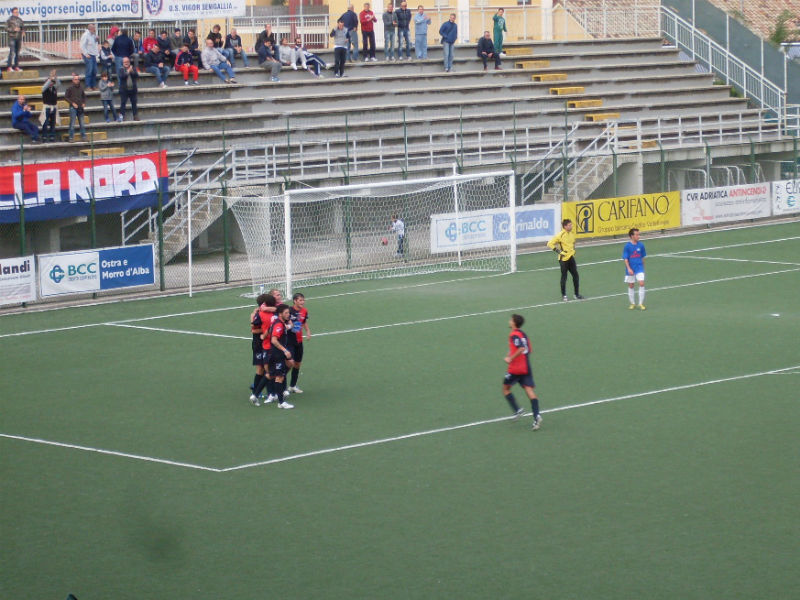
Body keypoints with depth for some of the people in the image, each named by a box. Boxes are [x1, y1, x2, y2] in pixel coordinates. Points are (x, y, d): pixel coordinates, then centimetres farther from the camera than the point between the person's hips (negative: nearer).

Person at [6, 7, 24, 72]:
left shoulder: (20, 20, 13)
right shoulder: (10, 20, -2)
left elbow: (23, 27, 21)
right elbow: (6, 29, -6)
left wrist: (23, 32, 0)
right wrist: (14, 29, -18)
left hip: (19, 38, 6)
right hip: (12, 38, -6)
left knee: (17, 53, 7)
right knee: (12, 52, -12)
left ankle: (16, 66, 12)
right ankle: (9, 66, -11)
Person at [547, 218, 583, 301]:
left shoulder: (572, 233, 5)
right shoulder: (560, 235, -17)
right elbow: (550, 244, -15)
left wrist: (573, 250, 14)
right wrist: (559, 252, -16)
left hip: (571, 257, 6)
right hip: (564, 259, -6)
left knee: (575, 275, 4)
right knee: (564, 277, 2)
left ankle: (577, 294, 13)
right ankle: (564, 295, 14)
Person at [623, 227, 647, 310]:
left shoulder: (641, 245, 0)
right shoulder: (627, 246, -9)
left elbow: (642, 257, 11)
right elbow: (625, 259, -9)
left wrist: (643, 267, 16)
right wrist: (629, 269, -19)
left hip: (639, 268, 1)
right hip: (630, 270, -1)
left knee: (641, 283, -13)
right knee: (631, 286, 9)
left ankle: (641, 303, -4)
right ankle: (632, 303, 25)